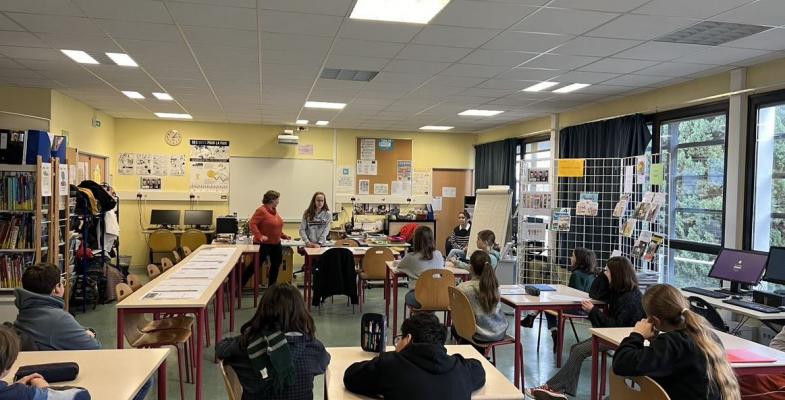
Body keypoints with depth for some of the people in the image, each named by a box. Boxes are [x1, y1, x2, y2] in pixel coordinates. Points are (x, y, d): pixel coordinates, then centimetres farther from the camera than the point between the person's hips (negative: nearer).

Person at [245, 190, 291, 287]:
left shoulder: (274, 210, 9)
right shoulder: (261, 210, -18)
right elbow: (252, 223, -23)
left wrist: (283, 235, 16)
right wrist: (259, 236, -30)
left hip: (276, 244, 8)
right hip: (264, 244, -8)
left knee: (276, 264, 13)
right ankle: (239, 285, 15)